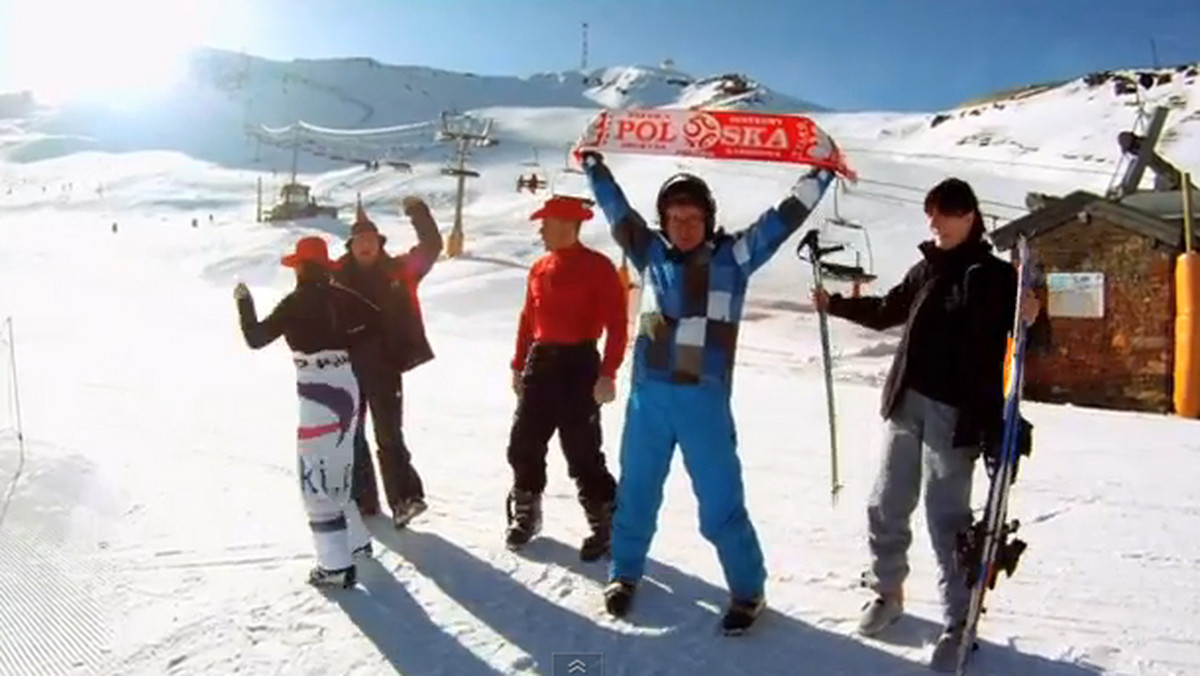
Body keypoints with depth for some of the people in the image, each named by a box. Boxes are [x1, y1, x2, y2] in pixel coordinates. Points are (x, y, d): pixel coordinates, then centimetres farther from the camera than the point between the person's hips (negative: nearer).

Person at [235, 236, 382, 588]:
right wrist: (346, 347, 10)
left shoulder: (296, 302, -11)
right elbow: (375, 322, 5)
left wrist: (244, 303, 7)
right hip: (345, 389, 7)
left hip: (319, 395, -7)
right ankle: (355, 540, 34)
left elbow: (256, 338, -7)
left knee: (316, 478, 0)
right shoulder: (340, 296, 5)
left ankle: (337, 565, 2)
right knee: (334, 471, 22)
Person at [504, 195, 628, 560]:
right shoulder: (539, 269, 10)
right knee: (523, 444, 11)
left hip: (578, 365, -6)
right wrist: (519, 364, 15)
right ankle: (525, 514, 30)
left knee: (582, 452, -3)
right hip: (540, 363, 7)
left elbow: (616, 325, -13)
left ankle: (605, 524, 13)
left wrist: (607, 373, -18)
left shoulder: (598, 267, -10)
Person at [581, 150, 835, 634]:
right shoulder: (651, 253, 8)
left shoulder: (732, 257, 2)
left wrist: (821, 172, 1)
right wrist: (593, 163, 20)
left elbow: (783, 219, 3)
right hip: (648, 395, 3)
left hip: (704, 400, -2)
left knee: (721, 505, 1)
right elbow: (617, 209, 16)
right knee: (636, 492, 15)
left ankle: (748, 590, 22)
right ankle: (624, 572, 36)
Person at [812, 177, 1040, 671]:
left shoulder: (997, 277, -4)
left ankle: (958, 622, 14)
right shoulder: (926, 268, 10)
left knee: (946, 517, -2)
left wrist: (1031, 320, -26)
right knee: (887, 505, 12)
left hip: (956, 413, -5)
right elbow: (886, 313, 23)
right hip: (907, 403, 5)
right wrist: (835, 304, 14)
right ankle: (886, 591, 32)